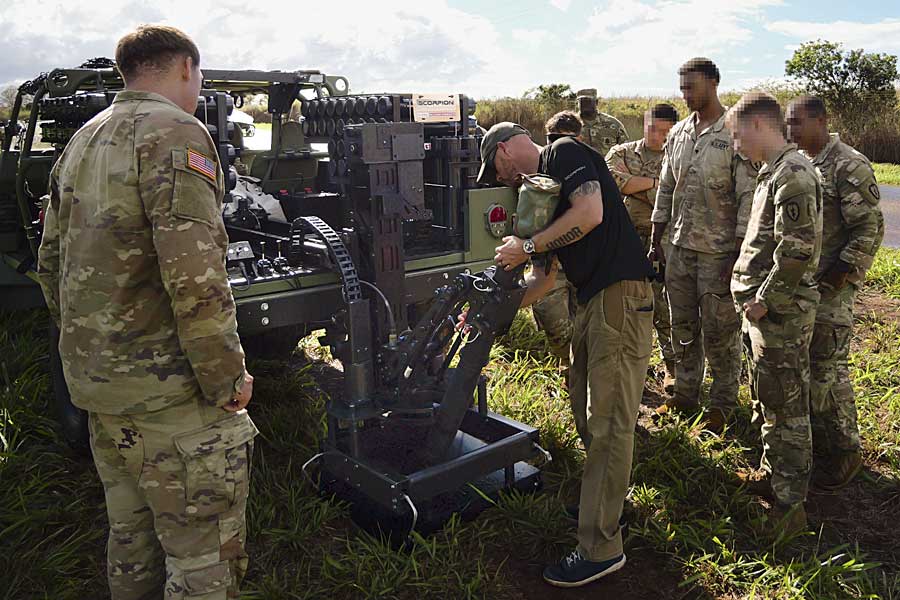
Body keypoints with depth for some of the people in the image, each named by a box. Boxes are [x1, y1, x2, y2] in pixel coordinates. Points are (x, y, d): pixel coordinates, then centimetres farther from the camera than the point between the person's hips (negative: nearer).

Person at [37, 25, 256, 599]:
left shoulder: (82, 142, 15)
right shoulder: (176, 133, -13)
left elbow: (51, 263, 19)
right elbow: (194, 274, -24)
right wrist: (227, 379, -16)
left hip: (95, 379, 9)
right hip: (167, 389, -9)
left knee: (131, 534, 22)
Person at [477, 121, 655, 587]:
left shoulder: (564, 152, -2)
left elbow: (591, 213, -21)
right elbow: (547, 276, 24)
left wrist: (527, 247, -11)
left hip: (621, 295, -10)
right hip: (591, 299, 10)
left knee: (608, 419, -7)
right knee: (585, 406, 17)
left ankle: (601, 548, 0)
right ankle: (607, 494, 37)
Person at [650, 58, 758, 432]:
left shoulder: (735, 134, -10)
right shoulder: (678, 134, 9)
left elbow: (748, 198, -12)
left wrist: (738, 255, -16)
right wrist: (655, 242, 13)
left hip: (719, 252, -6)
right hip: (680, 247, 6)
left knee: (720, 334, 4)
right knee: (683, 329, 15)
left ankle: (722, 406, 19)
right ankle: (685, 394, 30)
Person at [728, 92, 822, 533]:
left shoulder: (793, 174, -18)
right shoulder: (774, 172, 14)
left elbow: (797, 251, -24)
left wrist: (764, 300, -17)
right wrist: (754, 298, 14)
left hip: (781, 314, -10)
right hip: (764, 313, 10)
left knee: (785, 409, 0)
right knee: (766, 401, 20)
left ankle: (789, 505, 13)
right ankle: (773, 478, 35)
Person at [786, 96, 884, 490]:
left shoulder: (849, 166, -12)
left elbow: (870, 229, -14)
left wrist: (840, 272, -17)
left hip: (830, 287, -8)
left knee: (828, 370, -2)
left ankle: (843, 453, 14)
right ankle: (815, 440, 30)